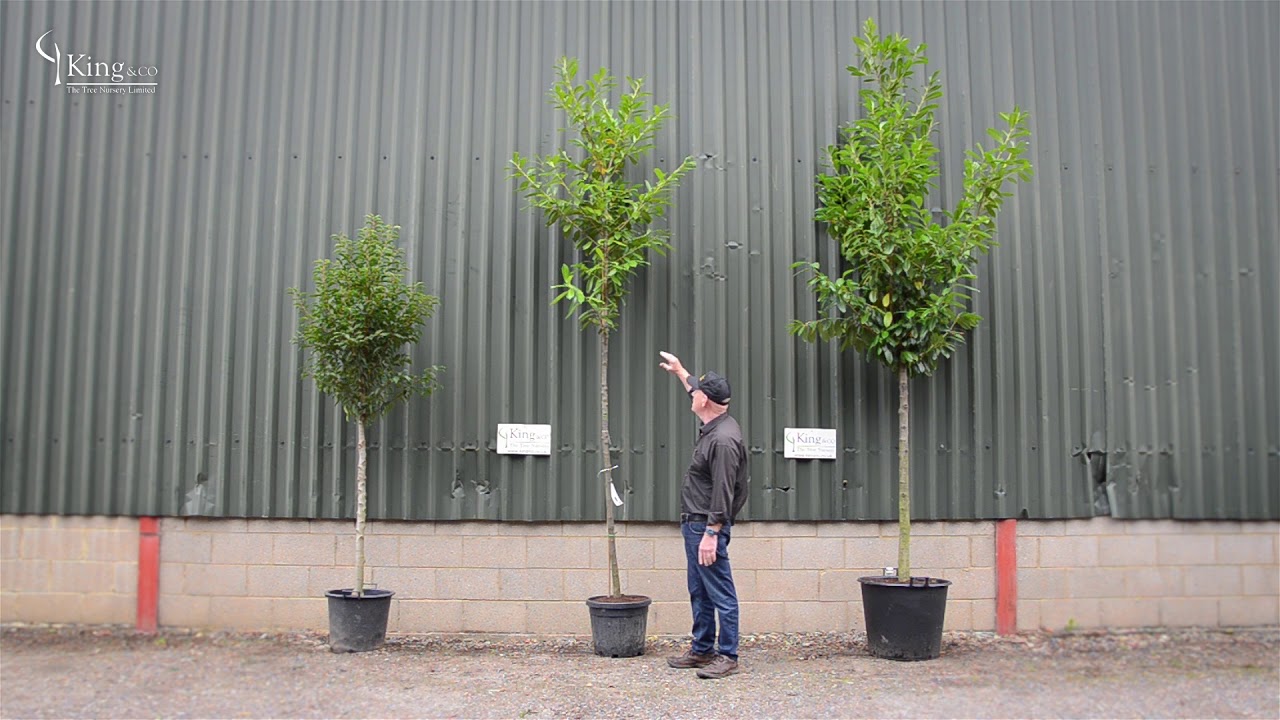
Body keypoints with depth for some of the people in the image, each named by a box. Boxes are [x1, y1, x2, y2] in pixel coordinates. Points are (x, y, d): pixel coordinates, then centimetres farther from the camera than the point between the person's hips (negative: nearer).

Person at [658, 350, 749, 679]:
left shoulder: (723, 440, -22)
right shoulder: (712, 426, 9)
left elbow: (723, 493, -24)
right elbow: (698, 392, 32)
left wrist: (711, 534, -24)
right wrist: (679, 371, 40)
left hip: (707, 526, -11)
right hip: (694, 524, 11)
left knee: (721, 593, -3)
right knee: (699, 592, 17)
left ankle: (728, 656, 3)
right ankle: (702, 650, 26)